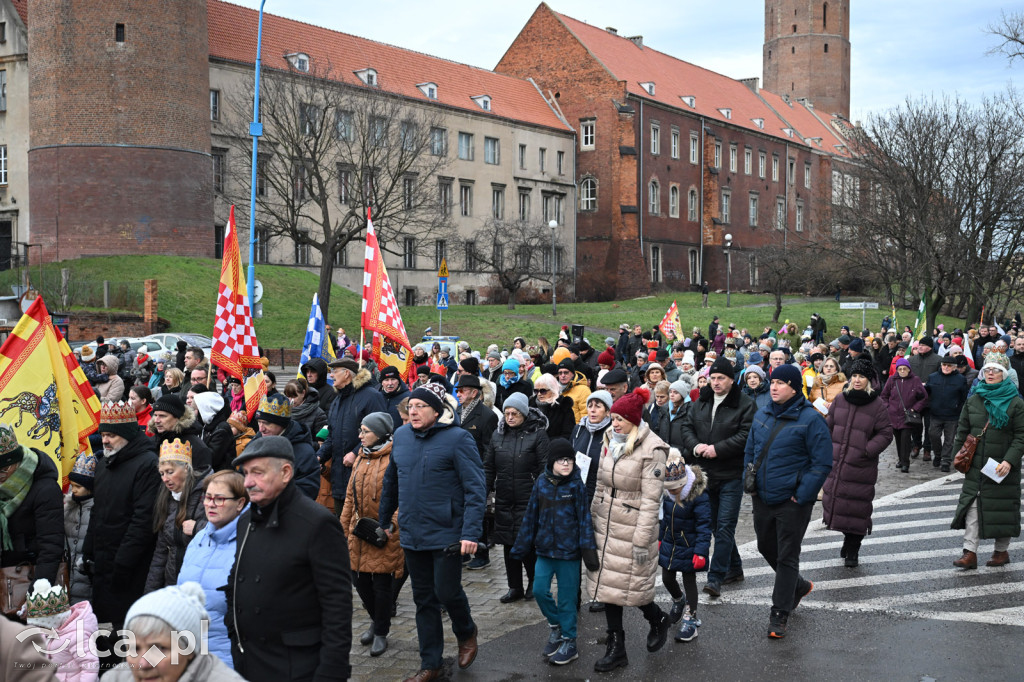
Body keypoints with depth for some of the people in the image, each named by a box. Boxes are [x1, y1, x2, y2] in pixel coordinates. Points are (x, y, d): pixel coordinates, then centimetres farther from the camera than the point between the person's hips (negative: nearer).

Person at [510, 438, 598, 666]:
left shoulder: (576, 485, -7)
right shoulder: (542, 483, 2)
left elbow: (584, 518, -7)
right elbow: (531, 516, 9)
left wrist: (587, 549, -13)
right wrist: (523, 546, 10)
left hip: (568, 551, -3)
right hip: (545, 549, 3)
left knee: (566, 596, 5)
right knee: (540, 590, -1)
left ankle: (568, 641, 19)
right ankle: (555, 626, 25)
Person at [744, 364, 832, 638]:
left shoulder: (810, 419, -13)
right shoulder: (762, 415, 7)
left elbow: (822, 463, -13)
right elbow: (750, 452, 18)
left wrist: (802, 496, -17)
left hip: (792, 502, -7)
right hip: (762, 499, 7)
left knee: (787, 557, 1)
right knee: (766, 548, 19)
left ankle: (779, 614, 10)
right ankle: (799, 586, 43)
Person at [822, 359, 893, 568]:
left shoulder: (878, 406, -6)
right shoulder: (839, 400, 6)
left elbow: (885, 433, -5)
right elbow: (829, 425, 15)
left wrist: (867, 450, -17)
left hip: (861, 467, -4)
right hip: (836, 463, 4)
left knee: (857, 507, -1)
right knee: (835, 501, 10)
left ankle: (853, 550, 14)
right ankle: (848, 538, 33)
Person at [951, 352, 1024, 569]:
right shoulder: (973, 400, 6)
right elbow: (962, 431, 14)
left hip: (1003, 468, -3)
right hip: (976, 466, 3)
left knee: (1002, 508, 7)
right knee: (972, 506, -3)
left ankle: (1002, 551, 22)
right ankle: (970, 553, -2)